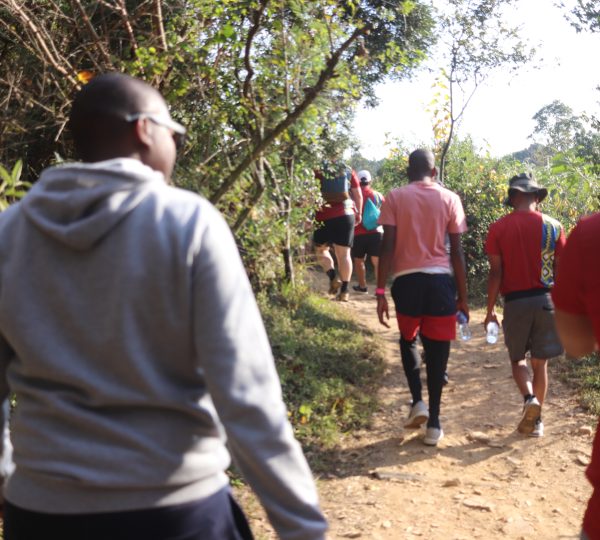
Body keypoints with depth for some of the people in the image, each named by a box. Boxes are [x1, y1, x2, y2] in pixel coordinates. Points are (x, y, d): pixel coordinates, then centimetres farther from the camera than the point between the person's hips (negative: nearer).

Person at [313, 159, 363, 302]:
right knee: (344, 253, 5)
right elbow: (358, 195, 10)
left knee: (321, 249, 15)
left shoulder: (318, 171, 0)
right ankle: (344, 290, 5)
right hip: (346, 215, 2)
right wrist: (358, 213, 21)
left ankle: (333, 277, -7)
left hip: (324, 216, -2)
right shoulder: (348, 171, 9)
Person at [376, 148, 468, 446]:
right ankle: (434, 424, 10)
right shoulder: (449, 198, 5)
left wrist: (380, 292, -3)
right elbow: (457, 251, 3)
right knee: (437, 350, 8)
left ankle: (418, 402, 9)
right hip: (440, 280, 0)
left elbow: (387, 247, -5)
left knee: (408, 341, 23)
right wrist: (463, 296, 8)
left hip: (406, 280, 0)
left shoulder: (395, 197, 2)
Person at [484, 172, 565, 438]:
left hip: (515, 302, -1)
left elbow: (496, 272, -6)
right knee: (540, 363, 12)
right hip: (546, 300, 1)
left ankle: (530, 399, -10)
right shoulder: (553, 226, 0)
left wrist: (490, 309, 2)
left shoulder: (498, 228, -5)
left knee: (517, 358, 16)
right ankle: (535, 420, 18)